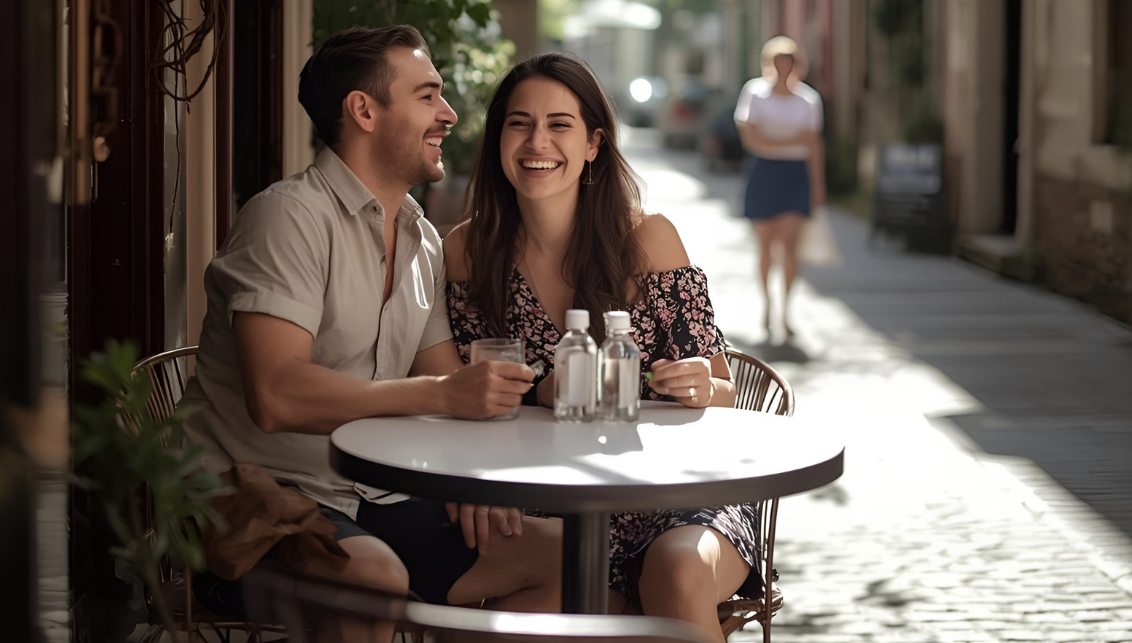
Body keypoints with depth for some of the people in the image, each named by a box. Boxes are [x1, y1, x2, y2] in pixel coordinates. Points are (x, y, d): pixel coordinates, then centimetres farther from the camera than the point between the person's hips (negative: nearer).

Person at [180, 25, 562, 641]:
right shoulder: (291, 215, -12)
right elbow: (275, 397, -24)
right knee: (377, 577, -37)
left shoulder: (422, 239, 15)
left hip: (375, 501, 8)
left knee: (561, 555, -6)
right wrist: (442, 394, -23)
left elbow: (446, 380, 16)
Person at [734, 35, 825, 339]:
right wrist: (790, 142, -14)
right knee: (765, 244, 5)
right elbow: (750, 138, -9)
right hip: (763, 170, -1)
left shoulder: (808, 98, 5)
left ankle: (785, 311, -7)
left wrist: (817, 184, 6)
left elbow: (813, 145, 9)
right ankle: (767, 305, 22)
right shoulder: (755, 92, -2)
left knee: (789, 241, -11)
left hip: (796, 173, 1)